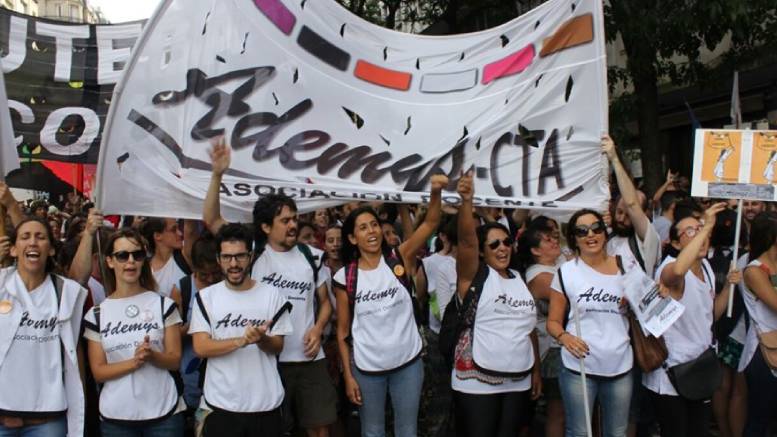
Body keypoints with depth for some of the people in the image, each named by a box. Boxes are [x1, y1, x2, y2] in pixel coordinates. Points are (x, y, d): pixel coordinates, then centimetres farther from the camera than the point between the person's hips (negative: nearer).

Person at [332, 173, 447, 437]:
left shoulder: (399, 259, -6)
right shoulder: (344, 277, -6)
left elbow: (431, 223, -19)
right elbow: (343, 331, 0)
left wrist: (435, 192, -37)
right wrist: (348, 376, -2)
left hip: (407, 362, 0)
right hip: (366, 368, 0)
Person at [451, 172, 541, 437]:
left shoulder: (520, 280, 13)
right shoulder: (474, 275, -4)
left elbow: (529, 329, 17)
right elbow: (466, 239, -22)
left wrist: (536, 370, 16)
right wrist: (467, 201, -37)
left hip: (518, 382, 6)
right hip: (478, 381, -5)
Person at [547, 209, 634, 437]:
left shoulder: (626, 266, 5)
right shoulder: (566, 272, -2)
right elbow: (553, 321, 1)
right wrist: (565, 337, -19)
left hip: (620, 367, 3)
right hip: (578, 368, -2)